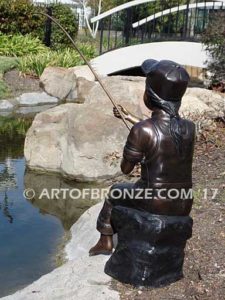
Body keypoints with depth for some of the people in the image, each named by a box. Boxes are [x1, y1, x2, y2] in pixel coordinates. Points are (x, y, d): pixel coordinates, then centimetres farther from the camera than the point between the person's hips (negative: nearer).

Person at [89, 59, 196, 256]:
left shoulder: (141, 131, -20)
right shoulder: (190, 128, -3)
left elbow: (126, 169, -7)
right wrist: (131, 118, 24)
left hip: (154, 205, -4)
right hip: (183, 206, 5)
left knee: (115, 192, 27)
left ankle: (105, 242, 41)